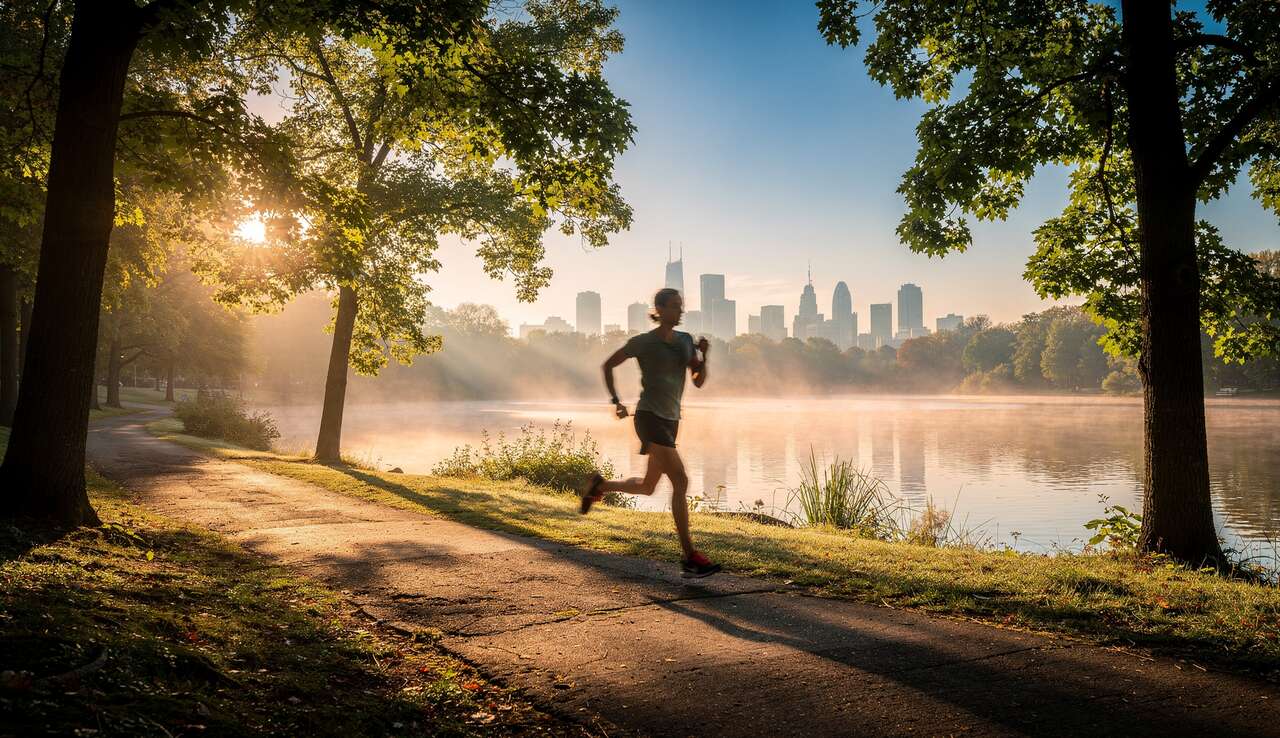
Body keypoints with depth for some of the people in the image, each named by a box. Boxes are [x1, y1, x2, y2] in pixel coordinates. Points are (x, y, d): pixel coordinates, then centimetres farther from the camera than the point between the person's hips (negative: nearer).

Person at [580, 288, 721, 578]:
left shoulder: (685, 340, 10)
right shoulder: (643, 342, -6)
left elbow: (699, 382, 9)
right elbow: (608, 365, 5)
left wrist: (703, 356, -8)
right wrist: (616, 401, 0)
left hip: (670, 420, 8)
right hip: (649, 417, -8)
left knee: (648, 487, 17)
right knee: (680, 481, -17)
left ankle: (599, 485, 42)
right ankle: (690, 559, -14)